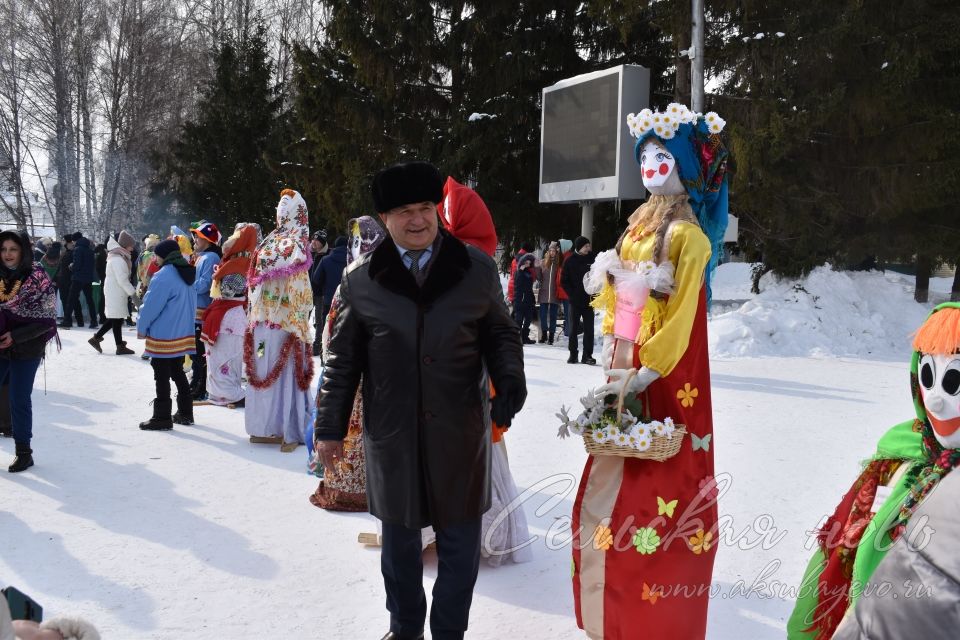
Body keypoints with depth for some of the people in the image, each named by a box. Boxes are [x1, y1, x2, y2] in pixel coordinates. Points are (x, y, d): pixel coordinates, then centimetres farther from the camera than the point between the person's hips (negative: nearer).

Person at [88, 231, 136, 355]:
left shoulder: (118, 256, 13)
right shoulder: (118, 259, -20)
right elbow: (122, 280, -23)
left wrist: (131, 291, 12)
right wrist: (133, 292, -18)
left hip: (115, 292, 10)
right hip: (116, 293, -10)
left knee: (114, 317, 15)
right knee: (117, 319, -1)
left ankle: (96, 338, 19)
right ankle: (120, 347, 6)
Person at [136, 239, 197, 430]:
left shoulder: (163, 276, -18)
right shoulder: (187, 274, 9)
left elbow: (151, 305, -15)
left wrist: (142, 327, -2)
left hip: (163, 337, -8)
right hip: (184, 334, 9)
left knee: (162, 377, 0)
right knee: (178, 372, 18)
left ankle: (162, 417, 5)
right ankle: (185, 412, 23)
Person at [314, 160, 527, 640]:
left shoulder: (477, 269, -1)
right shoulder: (360, 280, -1)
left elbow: (501, 334, 8)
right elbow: (343, 360, 4)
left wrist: (510, 380, -11)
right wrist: (330, 427, 5)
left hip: (460, 429, 0)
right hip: (391, 432, 0)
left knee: (460, 539, 11)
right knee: (399, 538, 16)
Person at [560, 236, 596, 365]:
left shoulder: (593, 259, 1)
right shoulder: (570, 261, 0)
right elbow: (564, 281, 2)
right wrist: (571, 295, -8)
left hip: (589, 300, 1)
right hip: (575, 300, 0)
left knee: (589, 329, 1)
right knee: (573, 328, 5)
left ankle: (587, 355, 7)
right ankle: (573, 354, 13)